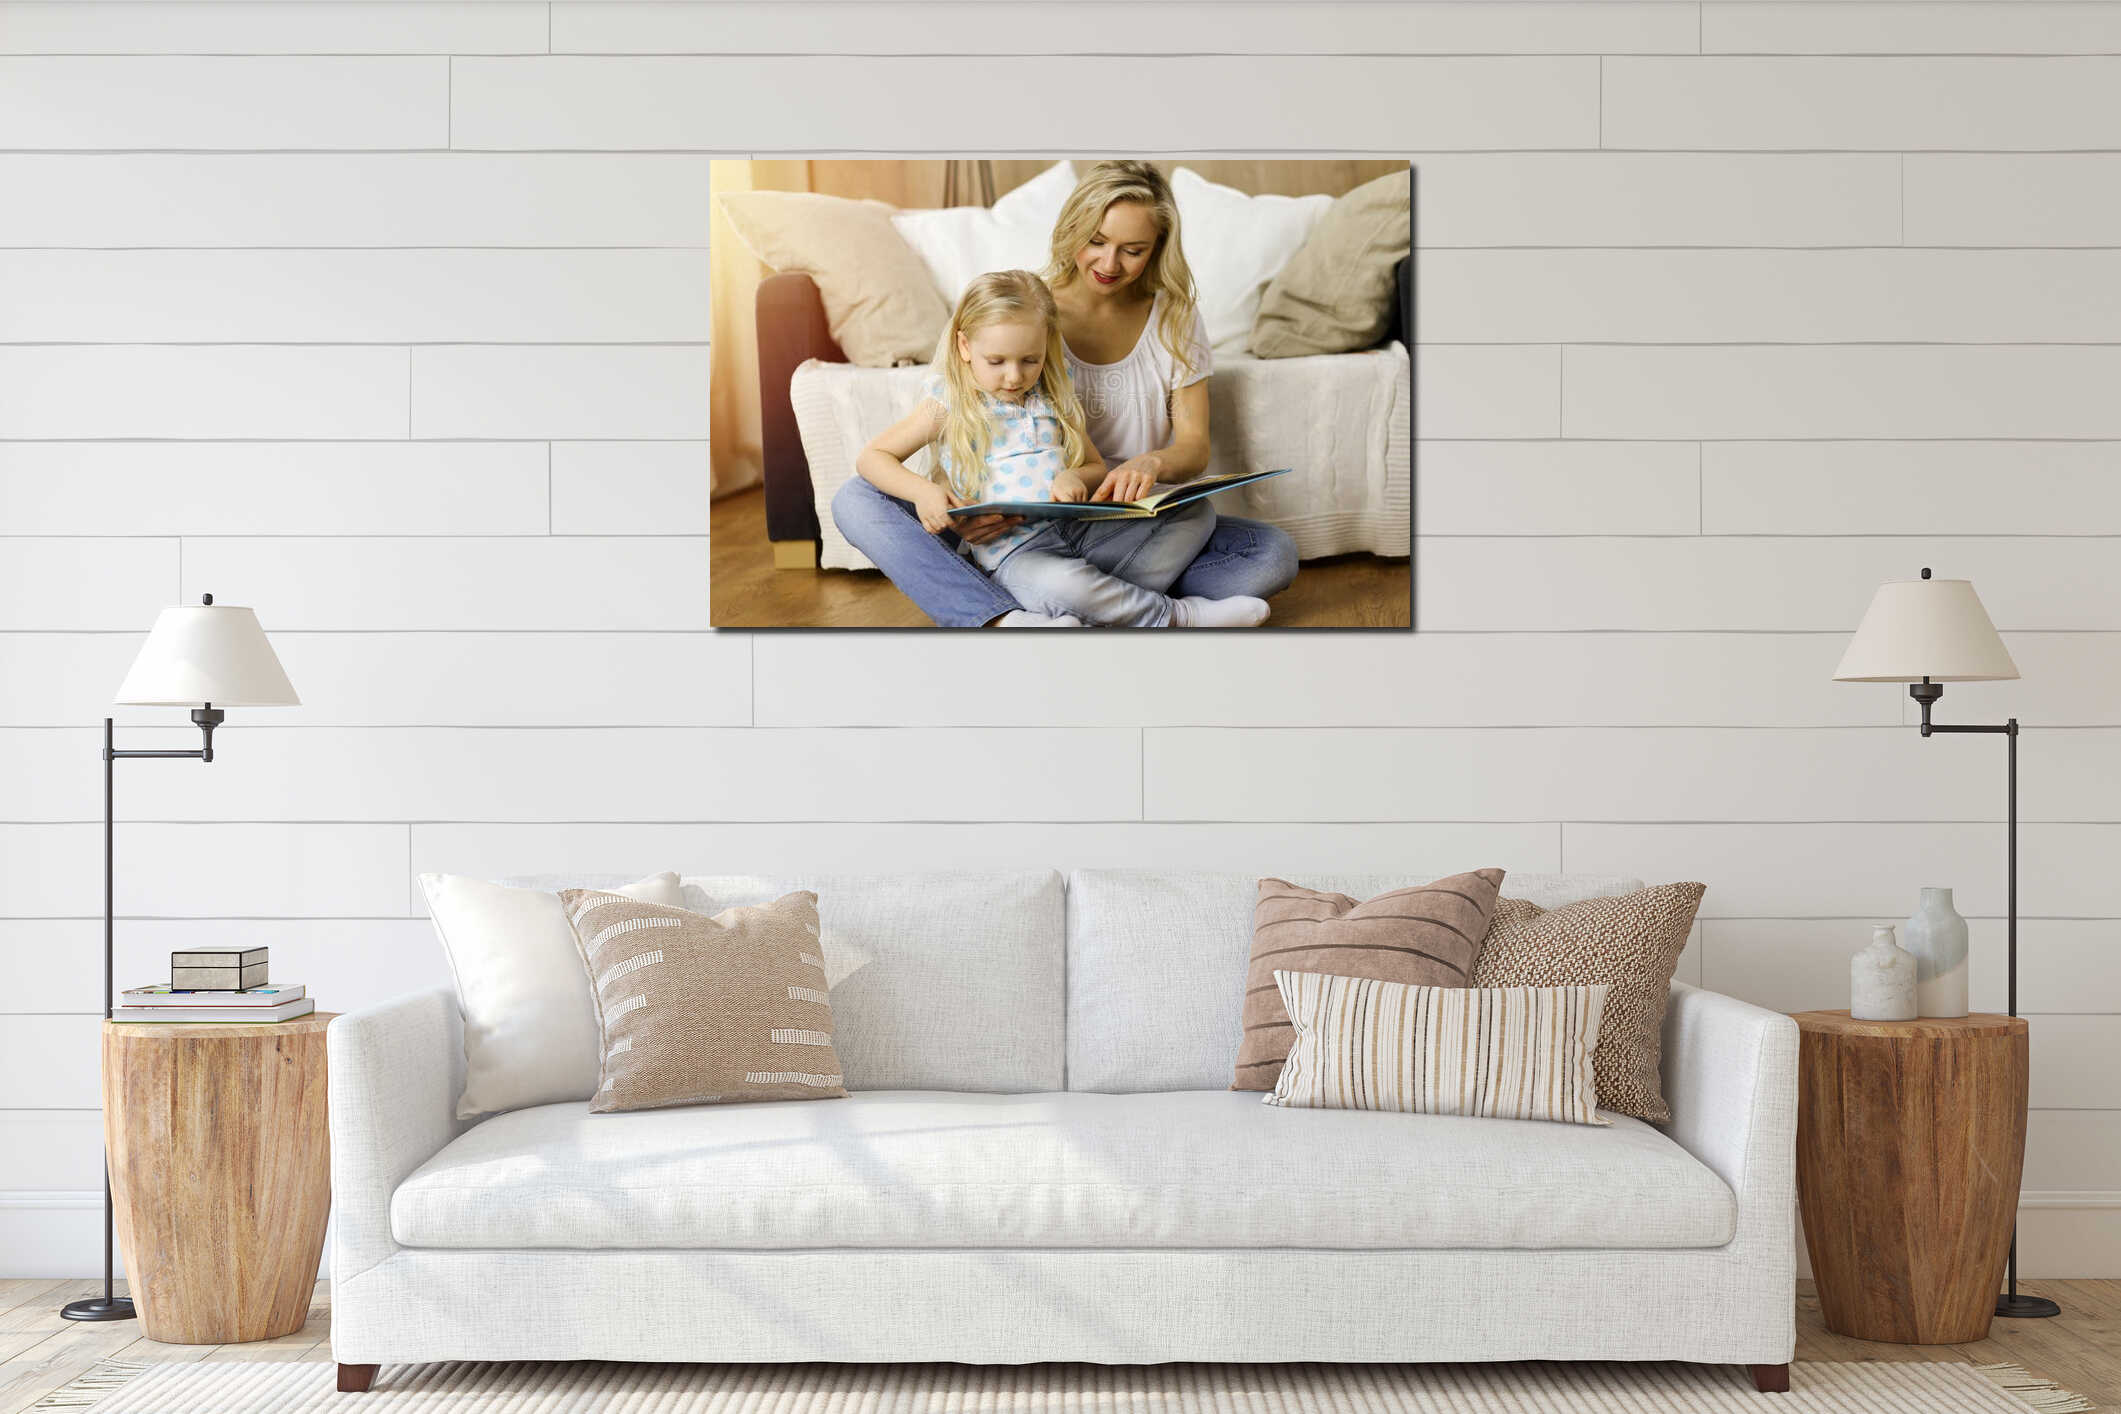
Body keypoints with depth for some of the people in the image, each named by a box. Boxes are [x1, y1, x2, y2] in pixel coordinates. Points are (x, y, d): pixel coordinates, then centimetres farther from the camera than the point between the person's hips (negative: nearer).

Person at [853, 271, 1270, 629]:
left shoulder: (1053, 402, 15)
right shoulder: (949, 406, 2)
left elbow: (1097, 468, 21)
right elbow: (871, 457, 1)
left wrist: (1076, 477, -4)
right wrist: (922, 491, -18)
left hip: (1079, 528, 6)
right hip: (1015, 550, -6)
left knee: (1194, 515, -7)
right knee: (1062, 582, -41)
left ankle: (1106, 610, -26)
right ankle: (1176, 616, -19)